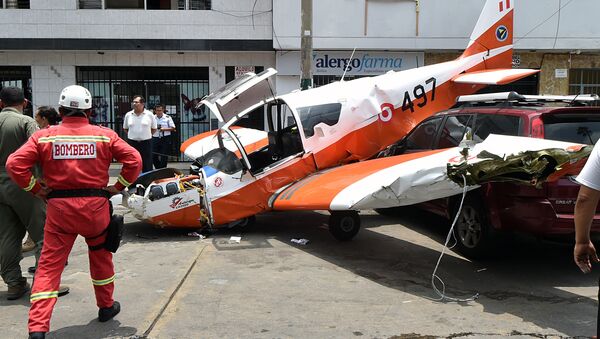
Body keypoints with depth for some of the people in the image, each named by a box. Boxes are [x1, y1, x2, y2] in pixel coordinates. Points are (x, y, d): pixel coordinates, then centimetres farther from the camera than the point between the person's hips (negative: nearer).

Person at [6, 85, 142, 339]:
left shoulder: (44, 136, 1)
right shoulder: (105, 135, 0)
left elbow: (14, 164, -7)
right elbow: (134, 160, -4)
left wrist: (36, 189, 3)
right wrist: (118, 186, 5)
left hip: (59, 208, 0)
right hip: (95, 205, 1)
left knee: (49, 265, 6)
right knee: (100, 256, 22)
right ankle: (106, 306, 36)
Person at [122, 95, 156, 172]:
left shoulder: (149, 114, -2)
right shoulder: (128, 115, 5)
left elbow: (154, 129, 8)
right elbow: (125, 128, 17)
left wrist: (146, 135, 5)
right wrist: (133, 135, 9)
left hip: (146, 143, -2)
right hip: (132, 143, 2)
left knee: (147, 166, 1)